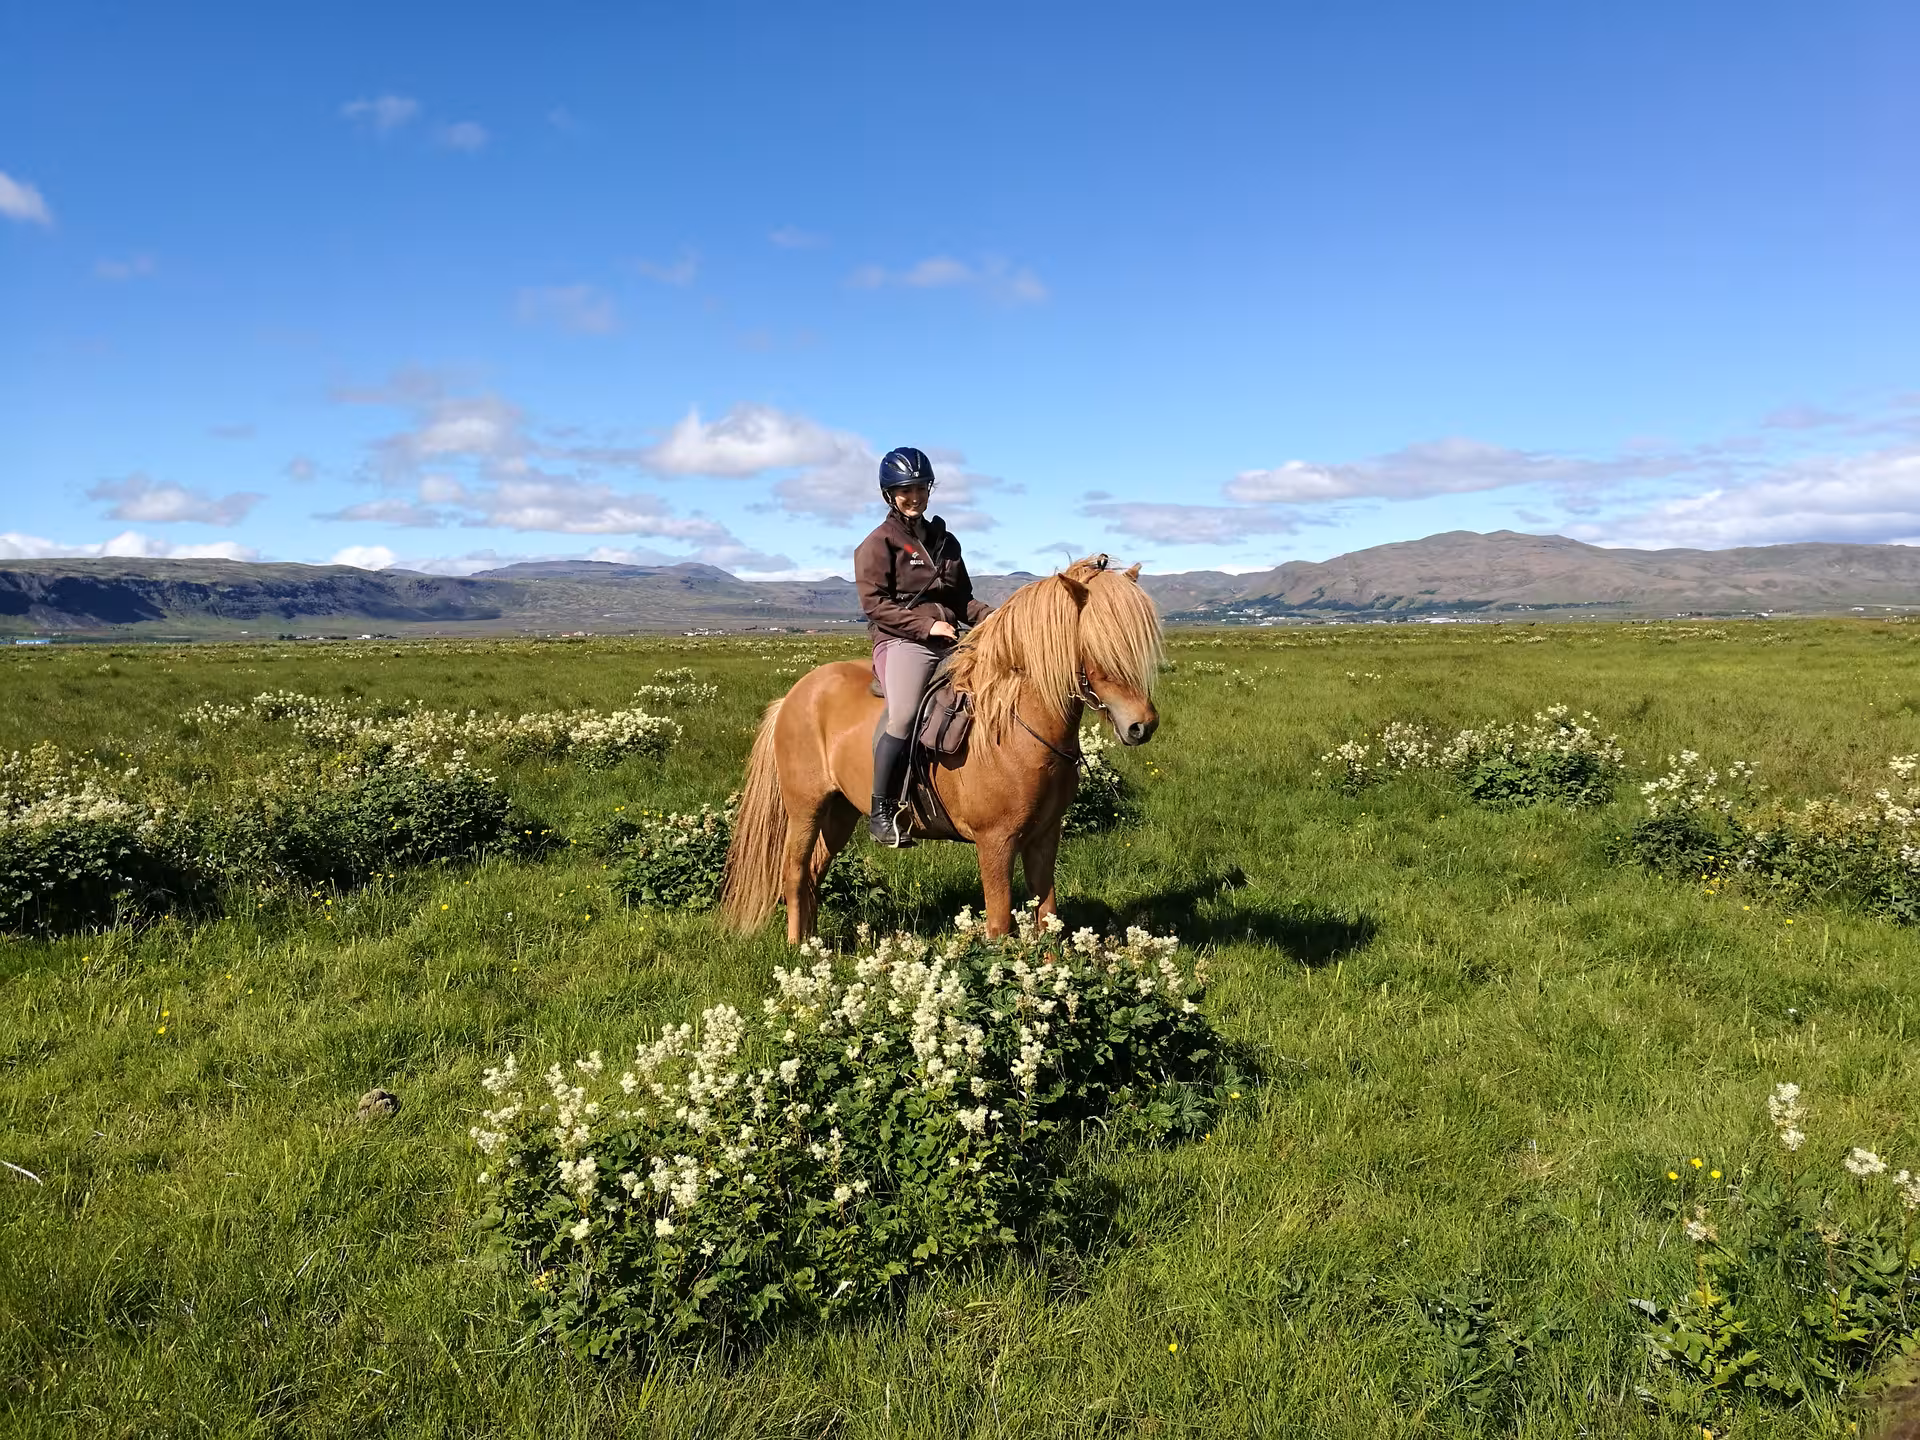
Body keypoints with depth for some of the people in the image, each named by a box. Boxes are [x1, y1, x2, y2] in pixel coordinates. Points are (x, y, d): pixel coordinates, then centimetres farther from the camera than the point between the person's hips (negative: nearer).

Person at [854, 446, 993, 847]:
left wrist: (992, 619, 3)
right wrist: (925, 625, -16)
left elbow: (962, 600, 23)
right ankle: (881, 812, -20)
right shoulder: (880, 542, 3)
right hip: (900, 641, -6)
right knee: (904, 716, -31)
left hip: (948, 642, 7)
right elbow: (874, 603, -7)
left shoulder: (945, 541, 21)